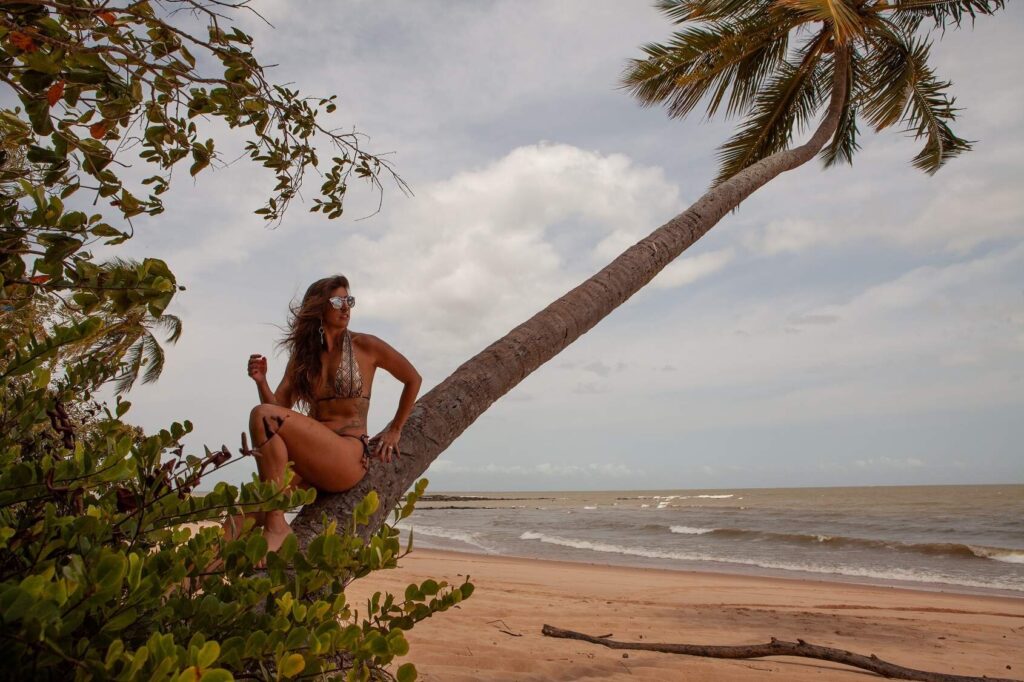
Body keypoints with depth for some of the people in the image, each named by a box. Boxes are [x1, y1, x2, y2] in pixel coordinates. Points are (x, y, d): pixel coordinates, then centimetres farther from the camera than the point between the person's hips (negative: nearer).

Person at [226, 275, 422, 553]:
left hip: (350, 457, -4)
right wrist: (261, 382, -10)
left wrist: (395, 430, 12)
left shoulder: (364, 346, 3)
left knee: (262, 416, -26)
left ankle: (275, 526, -25)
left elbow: (413, 379, 12)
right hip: (313, 461, 5)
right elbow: (278, 406, 10)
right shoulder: (302, 355, 16)